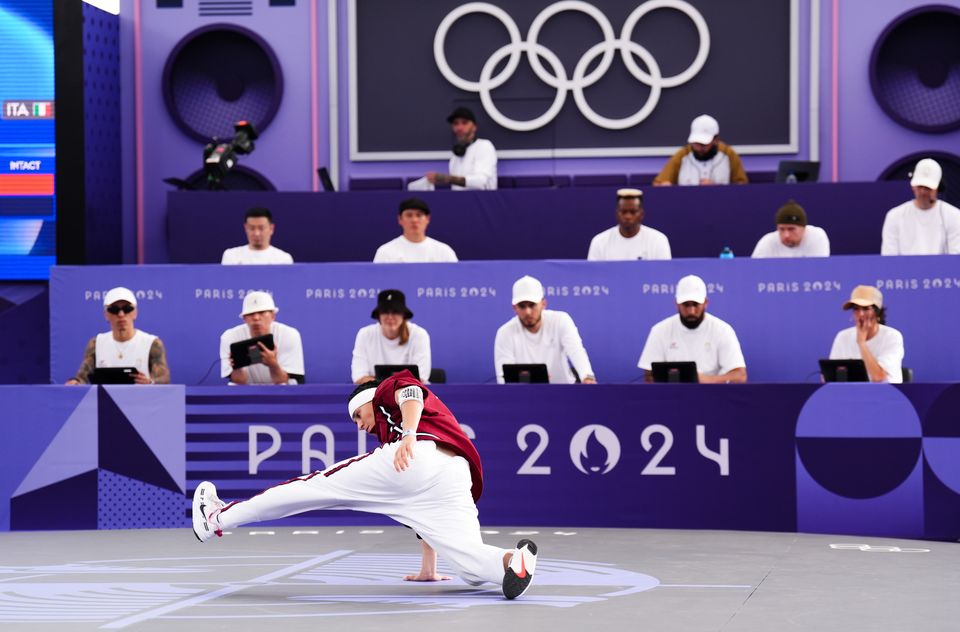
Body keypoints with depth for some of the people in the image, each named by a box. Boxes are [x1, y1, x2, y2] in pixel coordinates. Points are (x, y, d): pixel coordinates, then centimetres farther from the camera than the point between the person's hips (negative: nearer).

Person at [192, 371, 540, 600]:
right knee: (474, 569, -6)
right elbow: (430, 511, 43)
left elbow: (411, 392, -1)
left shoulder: (389, 390, 27)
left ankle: (219, 517, 15)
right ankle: (513, 560, -38)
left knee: (312, 487, 8)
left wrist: (409, 435, -20)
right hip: (456, 483, 6)